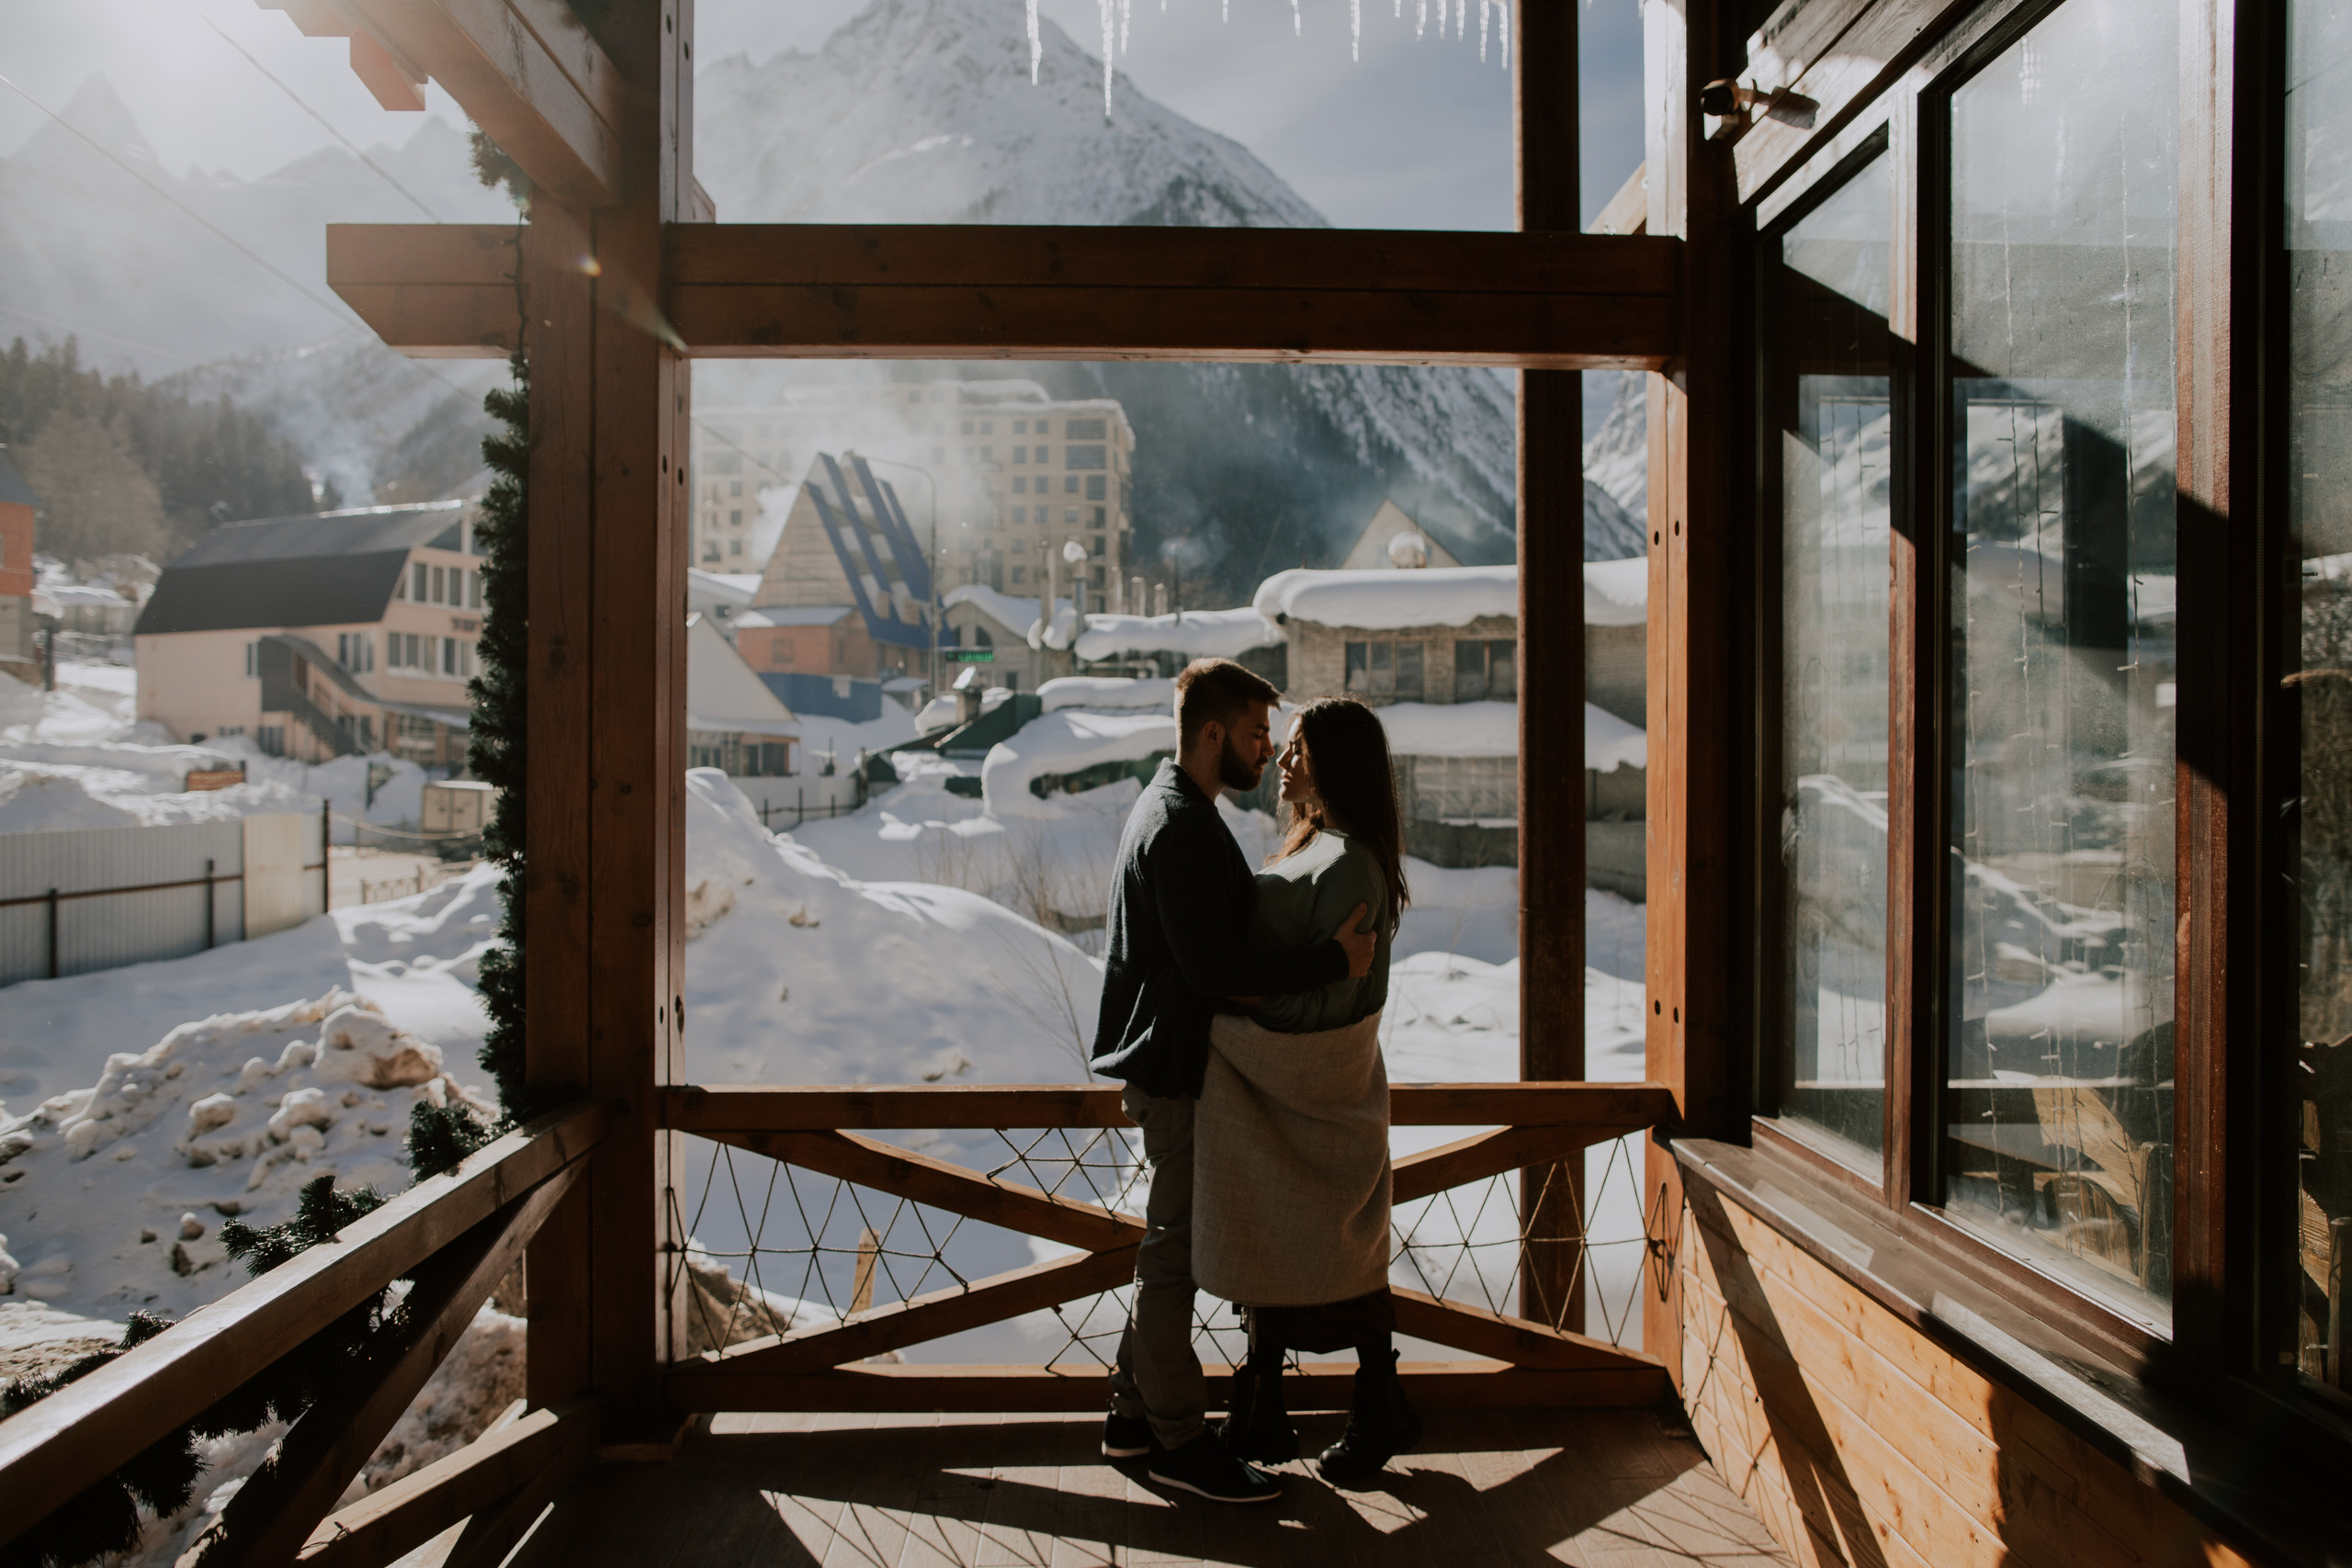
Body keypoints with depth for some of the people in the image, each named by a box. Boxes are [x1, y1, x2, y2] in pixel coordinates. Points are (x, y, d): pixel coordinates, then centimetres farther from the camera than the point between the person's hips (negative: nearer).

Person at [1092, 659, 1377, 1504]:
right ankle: (1179, 1440, 16)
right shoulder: (1182, 826, -21)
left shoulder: (1169, 811, 13)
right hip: (1177, 1067, -11)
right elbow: (1214, 965, -27)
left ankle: (1134, 1412, 31)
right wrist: (1332, 962, -23)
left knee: (1170, 1244, 19)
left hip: (1166, 1061, 11)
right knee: (1175, 1251, 2)